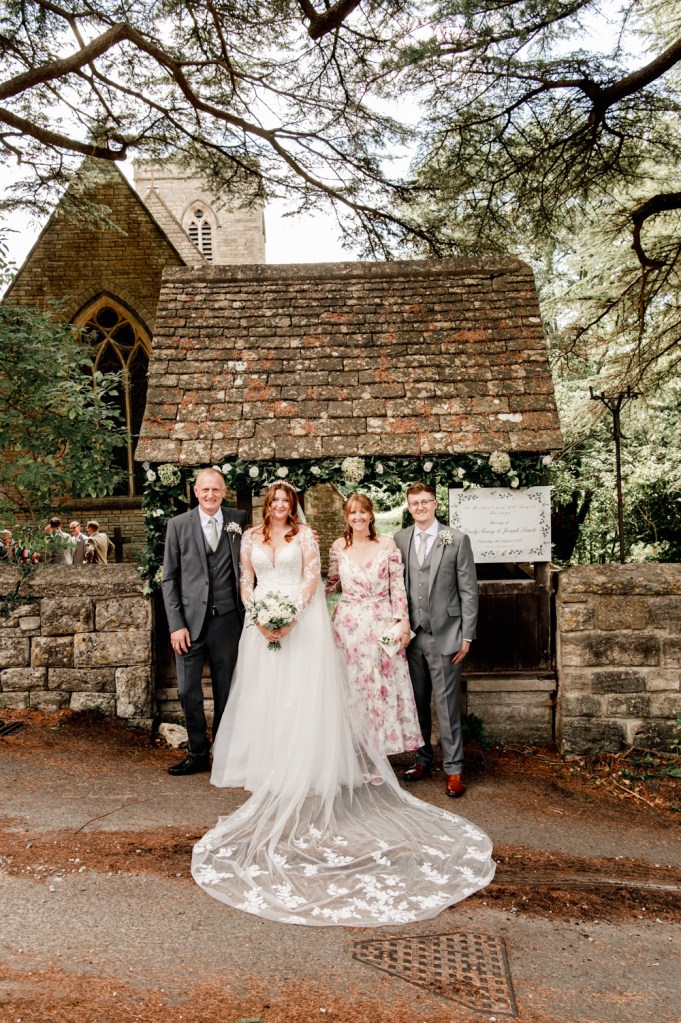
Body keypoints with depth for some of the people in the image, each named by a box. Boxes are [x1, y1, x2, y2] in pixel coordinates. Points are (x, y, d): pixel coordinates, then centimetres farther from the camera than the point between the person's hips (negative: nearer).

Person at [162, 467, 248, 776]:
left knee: (226, 692, 11)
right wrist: (175, 624, -5)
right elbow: (169, 578, 1)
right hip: (190, 620, 0)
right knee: (188, 692, 5)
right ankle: (198, 754, 23)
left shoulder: (240, 520, 4)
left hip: (227, 620, 0)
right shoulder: (178, 525, 1)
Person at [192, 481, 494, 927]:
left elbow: (312, 578, -6)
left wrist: (292, 618, -17)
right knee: (264, 694, 6)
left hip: (302, 621, -3)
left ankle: (303, 768, 5)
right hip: (262, 622, 3)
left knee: (301, 693, -3)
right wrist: (259, 618, -8)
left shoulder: (304, 535, 1)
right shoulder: (251, 538, 10)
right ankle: (268, 767, 16)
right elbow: (246, 582, 8)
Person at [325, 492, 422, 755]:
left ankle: (382, 741, 17)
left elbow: (398, 586, -1)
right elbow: (332, 584, 13)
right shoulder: (339, 546, 3)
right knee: (352, 685, 6)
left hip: (382, 623, -1)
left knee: (382, 684, 1)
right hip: (349, 624, 1)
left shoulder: (387, 544, -1)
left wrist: (404, 622, -6)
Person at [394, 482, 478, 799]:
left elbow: (469, 590, -2)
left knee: (447, 704, 0)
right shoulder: (399, 540, 6)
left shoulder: (457, 540, -2)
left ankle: (453, 769, 13)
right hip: (411, 635, 3)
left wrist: (467, 636, -5)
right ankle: (423, 760, 27)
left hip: (444, 636, -3)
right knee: (417, 702, 12)